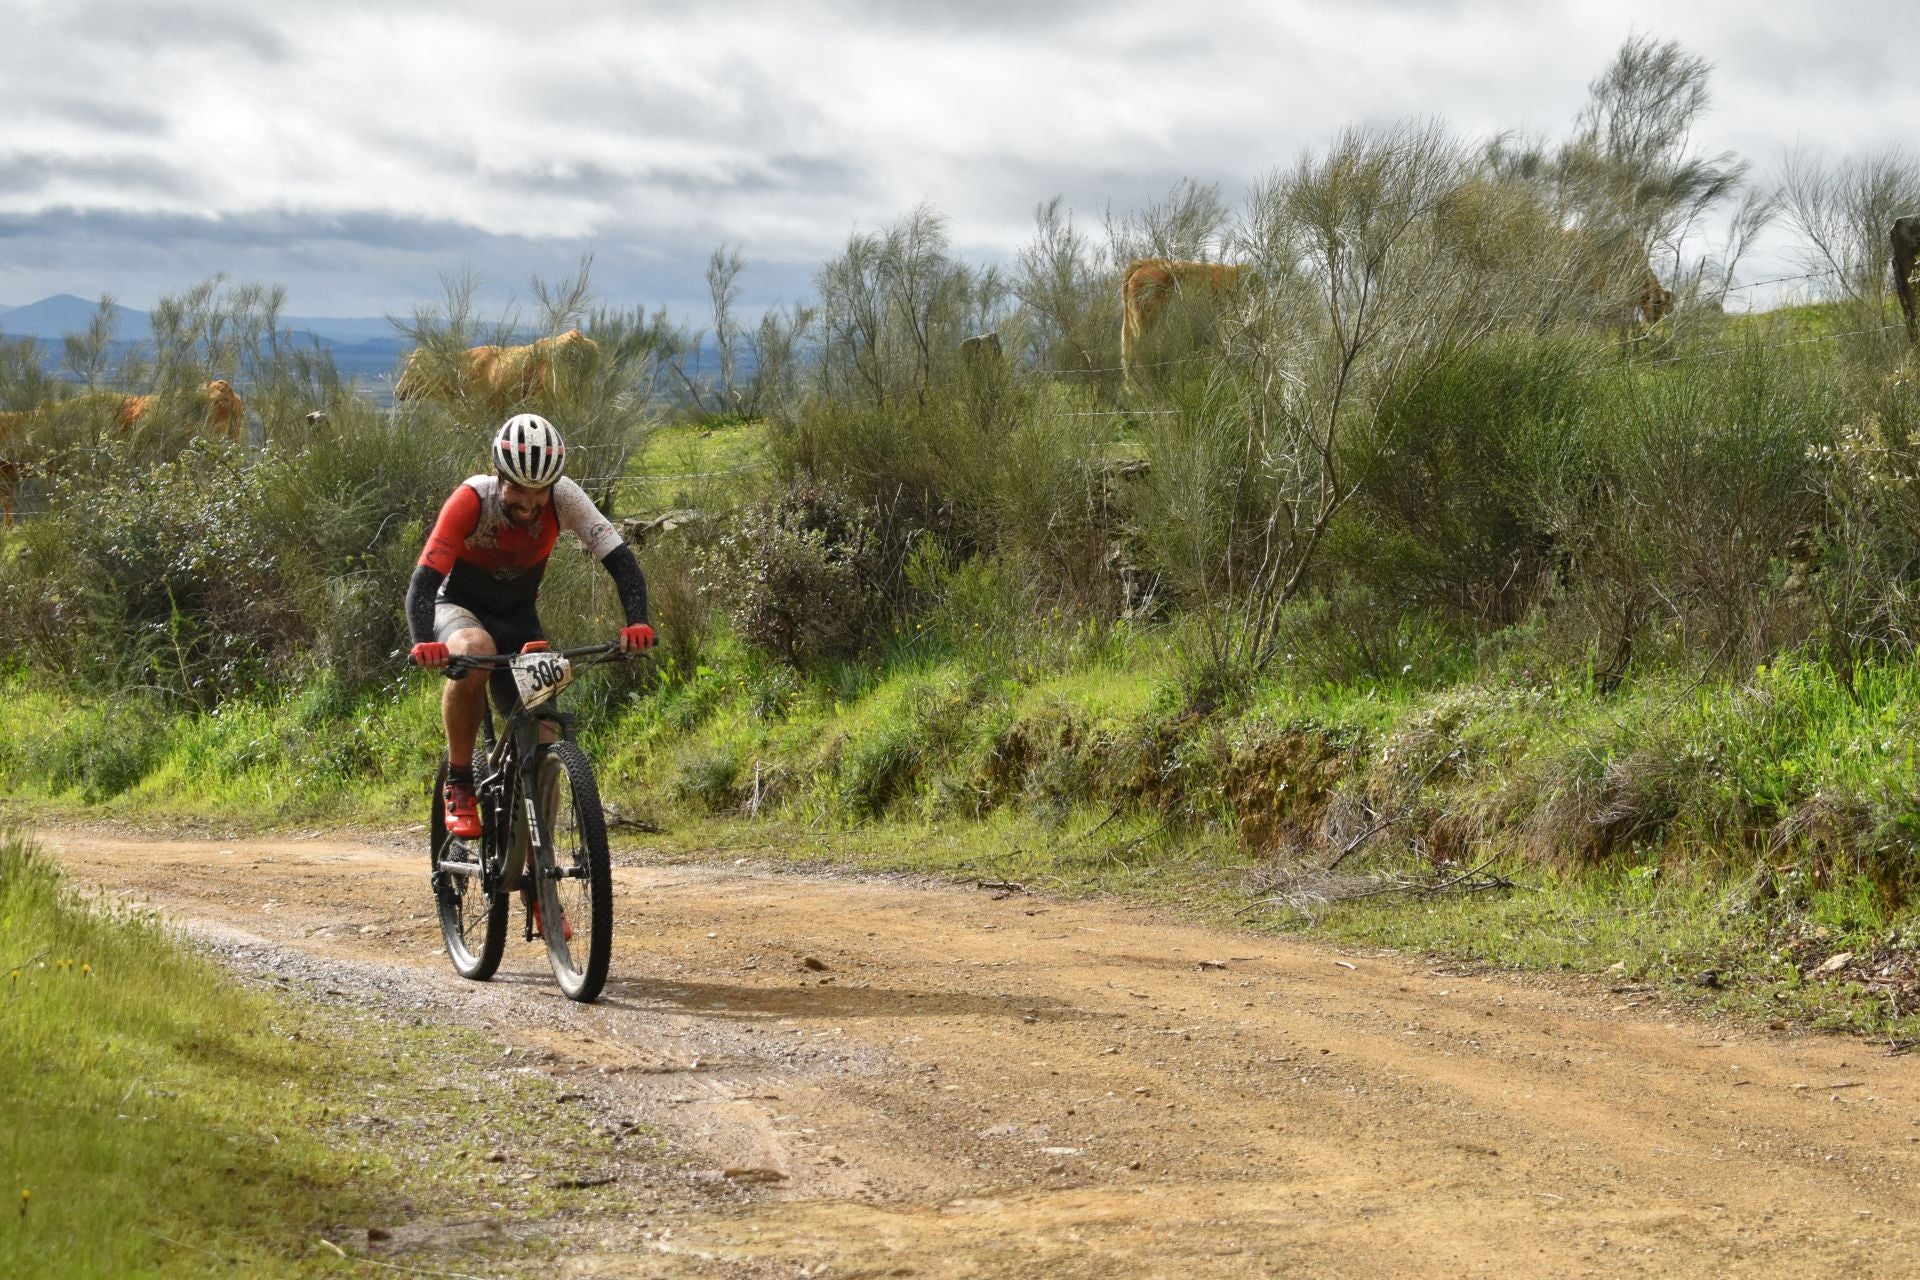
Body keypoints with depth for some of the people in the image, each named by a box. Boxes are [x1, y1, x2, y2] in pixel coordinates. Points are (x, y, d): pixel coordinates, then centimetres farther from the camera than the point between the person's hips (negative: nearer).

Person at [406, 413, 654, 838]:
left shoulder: (563, 497, -23)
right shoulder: (473, 499, -30)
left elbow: (620, 559, -27)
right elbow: (424, 580, -36)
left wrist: (636, 622, -44)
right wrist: (424, 644, -54)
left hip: (518, 616, 3)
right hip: (460, 608, -3)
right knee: (474, 652, -39)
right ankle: (458, 784, -22)